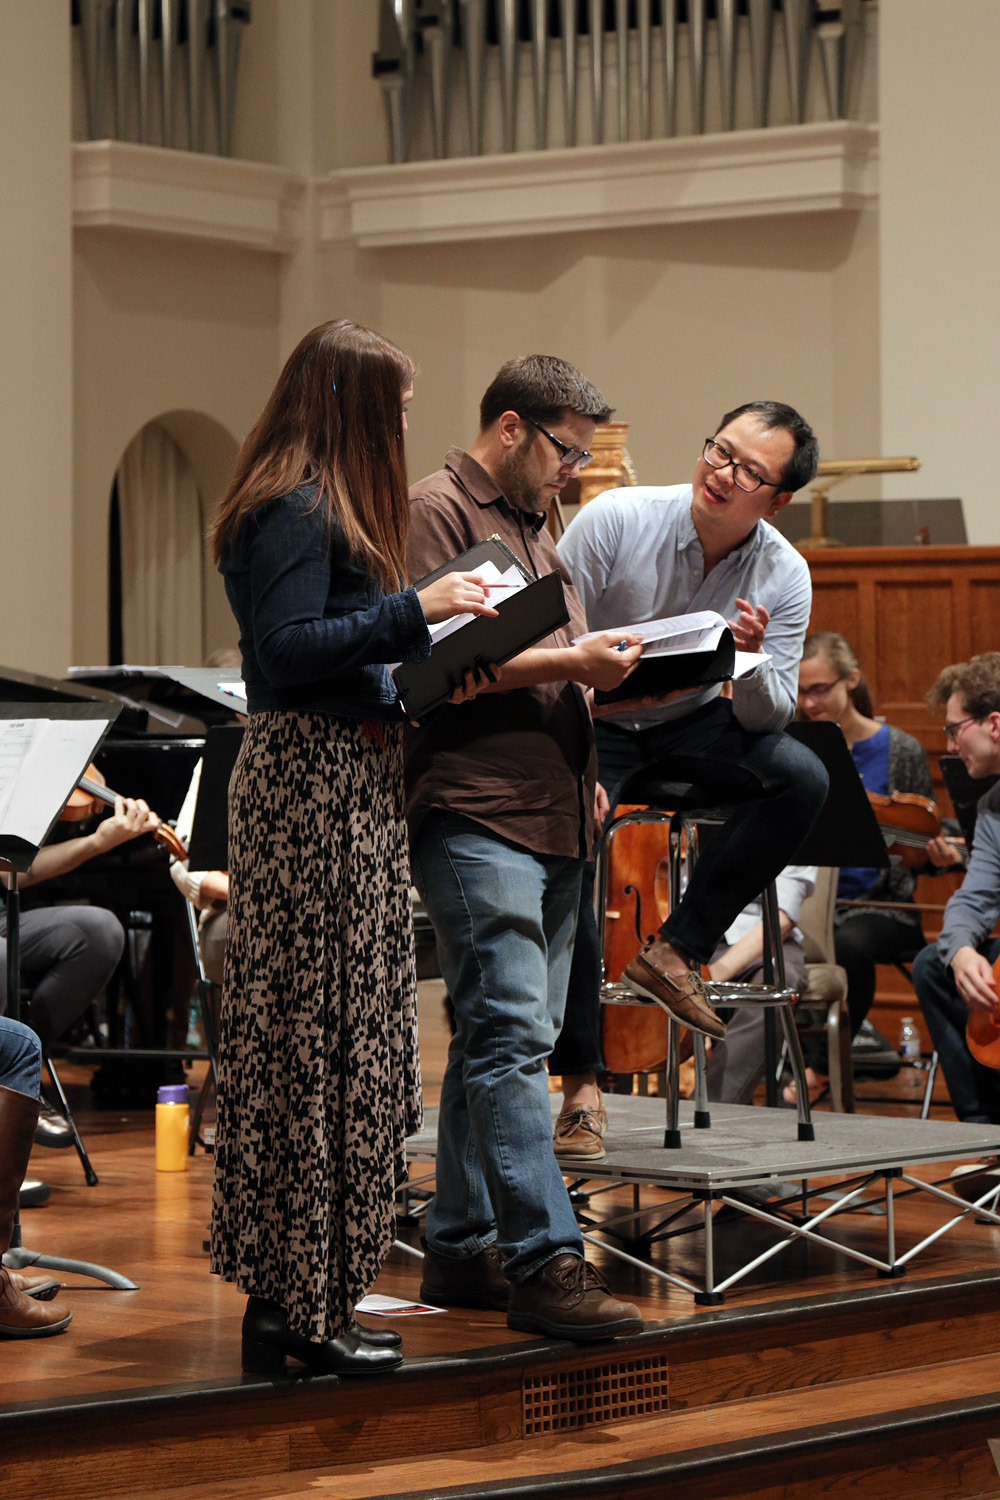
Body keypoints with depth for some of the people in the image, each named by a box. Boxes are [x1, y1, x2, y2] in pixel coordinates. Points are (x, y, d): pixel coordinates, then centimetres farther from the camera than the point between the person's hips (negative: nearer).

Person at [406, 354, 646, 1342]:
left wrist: (612, 668, 12)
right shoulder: (436, 511, -6)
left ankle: (460, 1249, 16)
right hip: (475, 817, -10)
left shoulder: (532, 524, 24)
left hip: (552, 818, 10)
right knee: (513, 1036, -14)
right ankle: (545, 1261, -17)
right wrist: (570, 663, -16)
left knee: (497, 1038, 11)